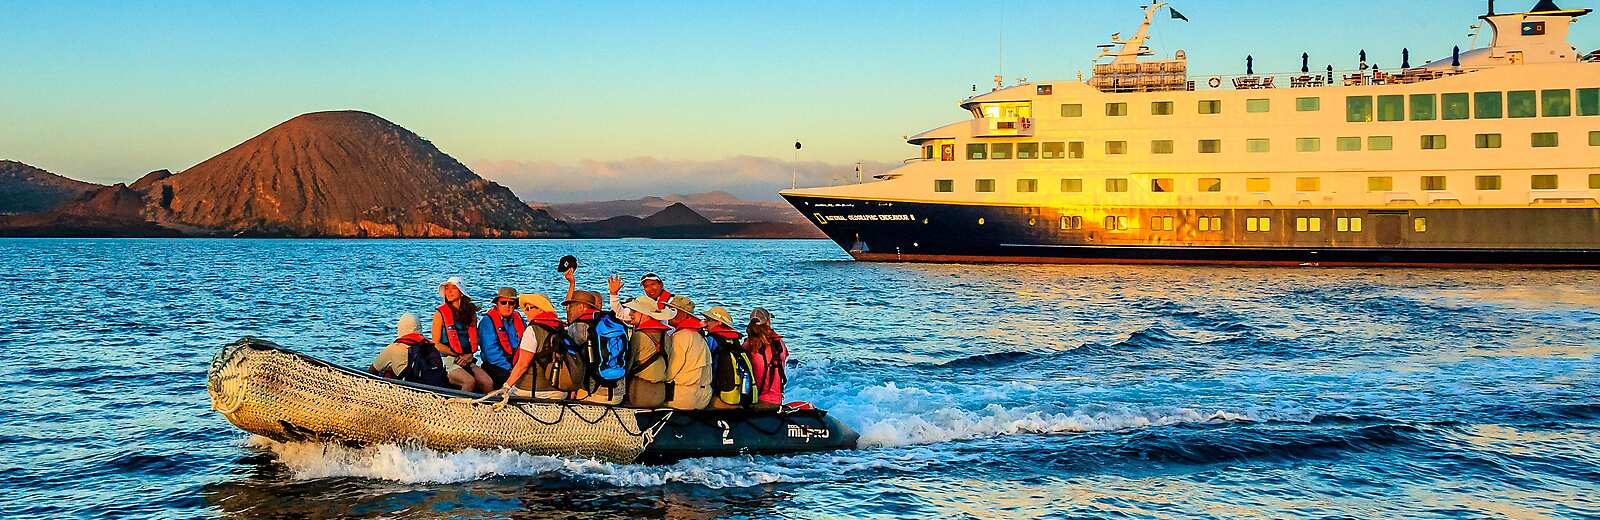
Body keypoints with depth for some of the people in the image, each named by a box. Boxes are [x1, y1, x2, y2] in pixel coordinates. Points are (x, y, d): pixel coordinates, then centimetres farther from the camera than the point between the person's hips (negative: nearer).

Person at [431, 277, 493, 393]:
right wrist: (458, 355, -8)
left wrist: (468, 356, -4)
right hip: (447, 361, -4)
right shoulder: (440, 314, 1)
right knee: (470, 381, -31)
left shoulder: (470, 313, 13)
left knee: (488, 383, -21)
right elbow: (436, 344, -2)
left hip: (467, 361, 4)